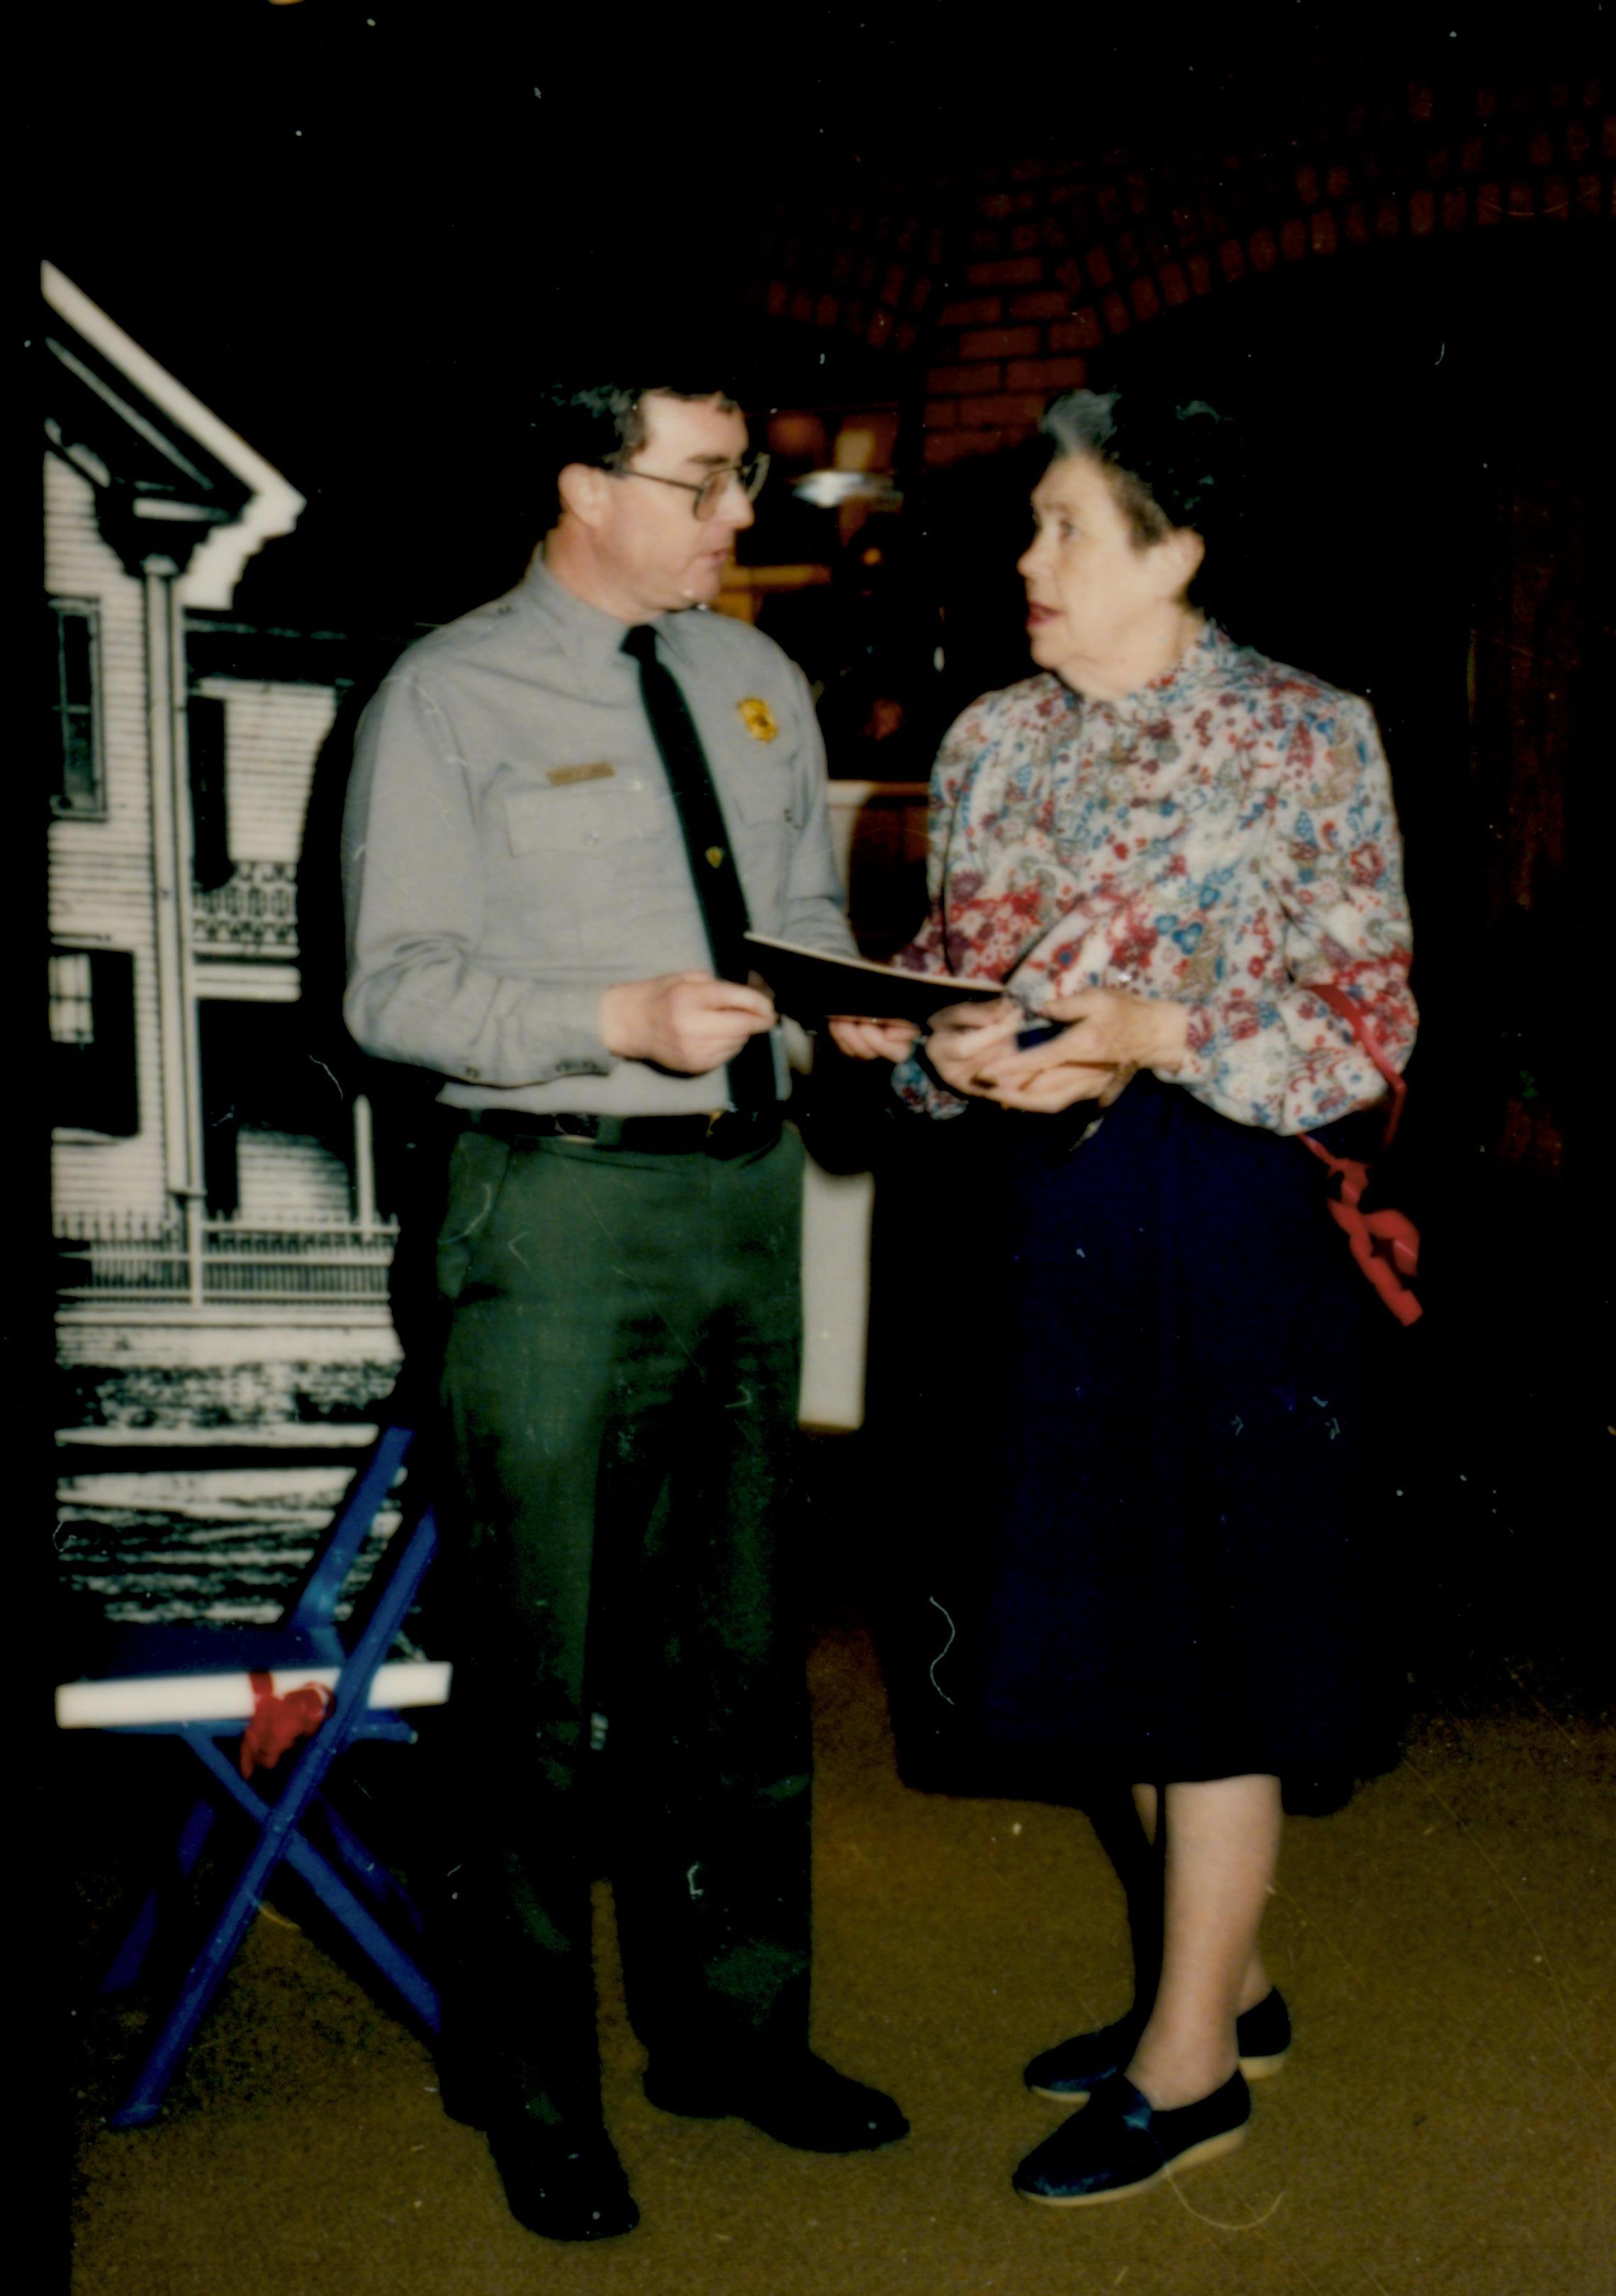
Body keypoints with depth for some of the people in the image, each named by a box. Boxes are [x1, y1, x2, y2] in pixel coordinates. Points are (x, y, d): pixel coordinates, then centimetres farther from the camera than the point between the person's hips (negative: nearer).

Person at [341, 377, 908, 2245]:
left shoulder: (758, 683, 13)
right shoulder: (448, 698, -5)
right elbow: (394, 985, -11)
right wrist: (621, 1018, -23)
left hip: (748, 1189, 6)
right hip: (561, 1201, -6)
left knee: (739, 1642, 15)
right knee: (544, 1666, 2)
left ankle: (732, 2027, 32)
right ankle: (529, 2082, 21)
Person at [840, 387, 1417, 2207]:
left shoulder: (1307, 737, -6)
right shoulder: (994, 742, 8)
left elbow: (1370, 1021, -8)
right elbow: (945, 970, 13)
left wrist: (1157, 1033, -21)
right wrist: (945, 1039, -10)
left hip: (1219, 1214, -6)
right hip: (1039, 1211, 6)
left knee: (1211, 1614, 1)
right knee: (1093, 1613, 13)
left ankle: (1188, 2059, 16)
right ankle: (1224, 1983, 32)